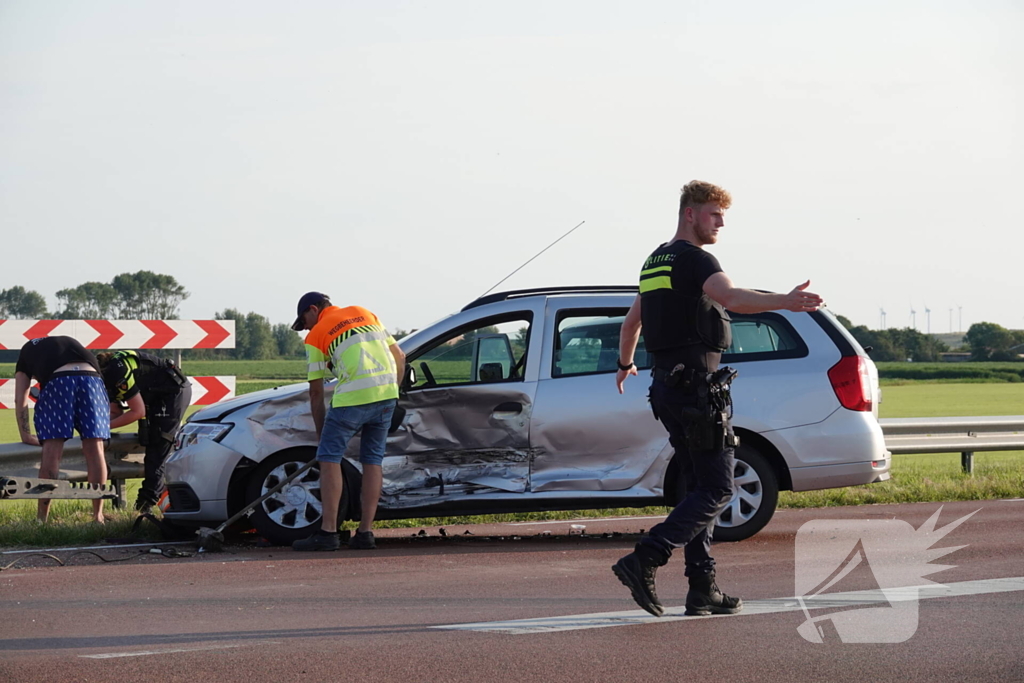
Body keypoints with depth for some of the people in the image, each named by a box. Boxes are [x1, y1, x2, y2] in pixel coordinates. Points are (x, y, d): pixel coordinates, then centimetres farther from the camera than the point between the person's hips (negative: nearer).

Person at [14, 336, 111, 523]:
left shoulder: (27, 352, 33)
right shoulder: (70, 342, 43)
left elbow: (20, 399, 25)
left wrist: (25, 435, 27)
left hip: (57, 381, -3)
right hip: (91, 379, 3)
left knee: (51, 451, -4)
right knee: (94, 449, 3)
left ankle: (42, 518, -3)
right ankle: (98, 515, 3)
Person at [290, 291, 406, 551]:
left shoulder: (316, 336, 9)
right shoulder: (364, 314, 24)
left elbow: (316, 392, 10)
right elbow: (399, 356, 21)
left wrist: (321, 433, 17)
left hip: (353, 396, -6)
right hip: (387, 393, 6)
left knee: (329, 458, 2)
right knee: (373, 460, 12)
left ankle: (328, 532, -3)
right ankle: (365, 533, 11)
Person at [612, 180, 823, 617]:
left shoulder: (656, 261, 19)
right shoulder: (694, 259, -10)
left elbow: (632, 320, 33)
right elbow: (731, 297, -31)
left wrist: (625, 364, 50)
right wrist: (784, 302, -44)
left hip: (666, 385, 10)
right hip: (697, 387, -10)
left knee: (700, 487, 11)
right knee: (717, 489, -8)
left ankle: (702, 590, 8)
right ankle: (643, 561, -18)